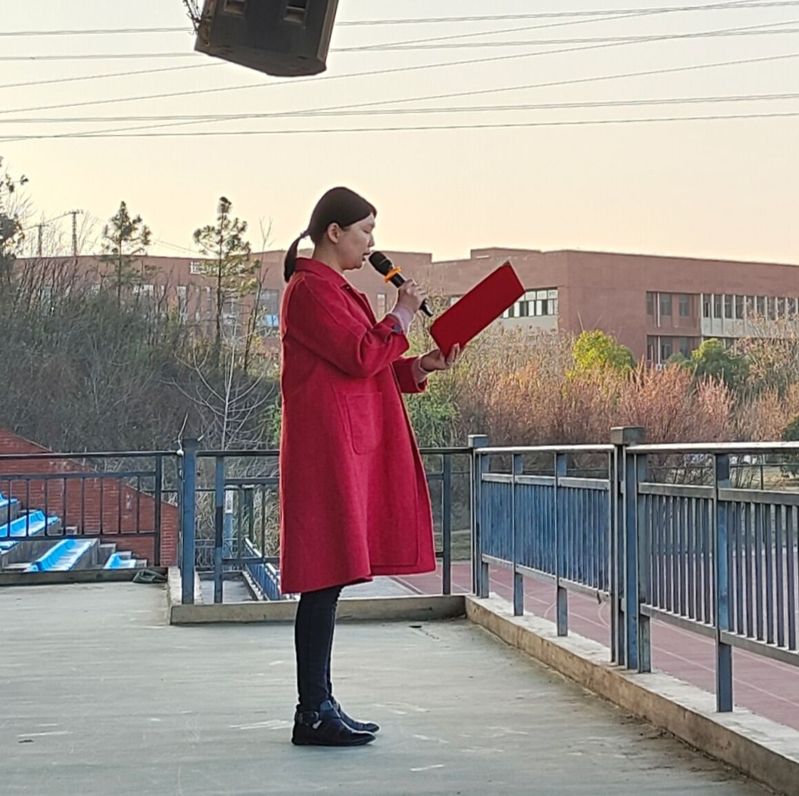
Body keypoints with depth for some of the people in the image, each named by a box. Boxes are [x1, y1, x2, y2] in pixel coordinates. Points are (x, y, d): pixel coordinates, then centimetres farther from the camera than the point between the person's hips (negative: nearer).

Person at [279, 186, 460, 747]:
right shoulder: (311, 288, -9)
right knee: (326, 578, -9)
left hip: (348, 445, 10)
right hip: (329, 446, -10)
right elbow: (360, 357, -17)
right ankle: (314, 714, -4)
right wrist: (402, 317, -3)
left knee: (328, 580, 10)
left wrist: (420, 368, 10)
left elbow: (365, 370, 23)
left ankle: (320, 707, 16)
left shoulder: (335, 289, 23)